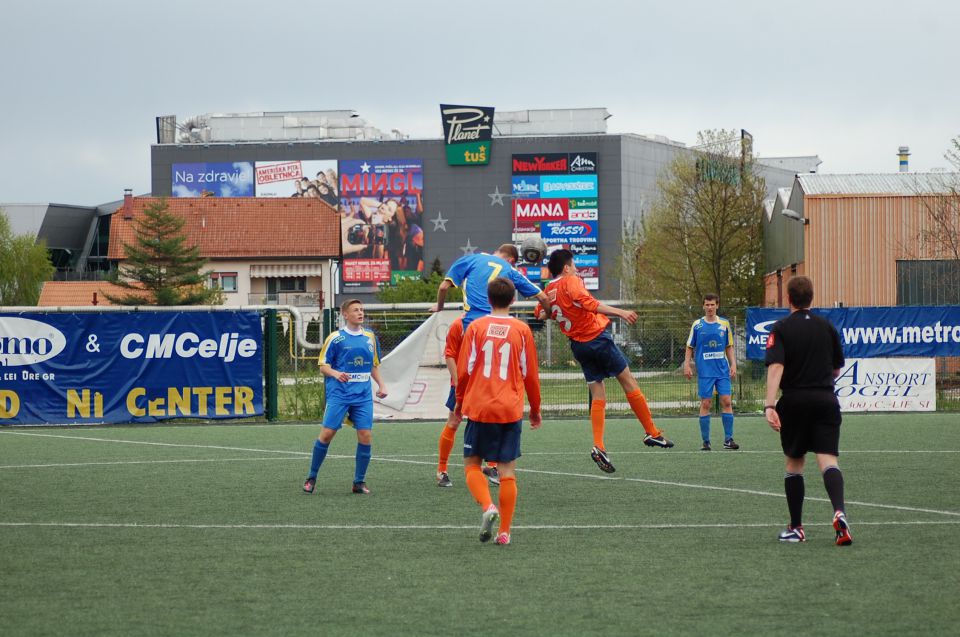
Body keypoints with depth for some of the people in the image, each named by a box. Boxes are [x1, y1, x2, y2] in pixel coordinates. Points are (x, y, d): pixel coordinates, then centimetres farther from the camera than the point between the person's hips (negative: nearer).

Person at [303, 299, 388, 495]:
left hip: (363, 395, 4)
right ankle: (311, 478, 6)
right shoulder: (336, 338, -1)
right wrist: (336, 374, -21)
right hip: (339, 393, -4)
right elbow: (323, 366, -1)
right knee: (327, 433, -8)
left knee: (366, 436, -6)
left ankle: (359, 482, 6)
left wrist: (381, 384, 9)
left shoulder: (370, 337, 12)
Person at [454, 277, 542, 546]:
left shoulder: (476, 327, -1)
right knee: (507, 470, 4)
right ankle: (504, 531, 3)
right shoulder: (522, 330, 2)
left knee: (472, 464, 11)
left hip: (479, 409, -1)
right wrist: (535, 409, 19)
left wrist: (459, 402, 16)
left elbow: (463, 370, 0)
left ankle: (488, 507, -15)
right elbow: (530, 374, 7)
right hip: (511, 410, 1)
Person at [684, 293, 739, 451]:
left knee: (726, 402, -5)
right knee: (705, 404, -2)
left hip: (723, 371, 2)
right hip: (704, 372, -2)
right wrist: (687, 365, -2)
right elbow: (690, 347, 7)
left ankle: (728, 439, 0)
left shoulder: (724, 324, 7)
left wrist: (733, 364, 4)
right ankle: (706, 441, 3)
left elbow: (729, 347, 13)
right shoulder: (697, 325, 3)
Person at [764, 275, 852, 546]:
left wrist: (769, 406, -25)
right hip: (826, 399, 2)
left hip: (794, 401, -2)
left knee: (794, 463, 13)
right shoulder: (827, 326, 8)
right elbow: (837, 368, 17)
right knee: (828, 461, -7)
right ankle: (839, 512, -33)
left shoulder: (781, 329, -3)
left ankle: (796, 528, 16)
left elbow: (776, 367, -17)